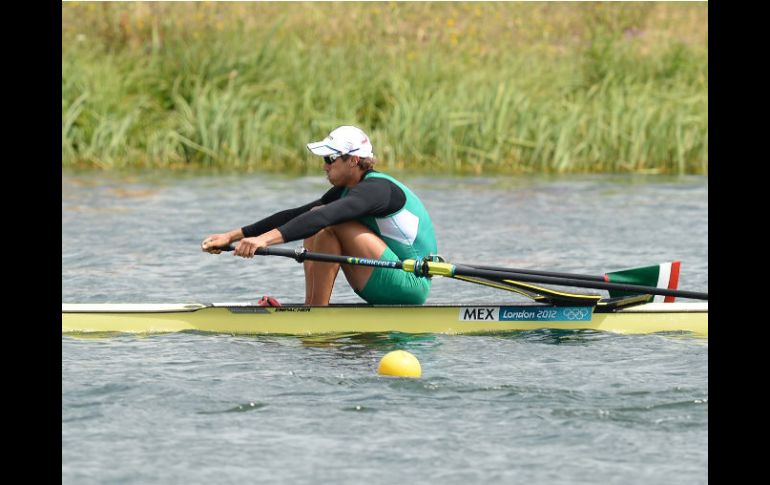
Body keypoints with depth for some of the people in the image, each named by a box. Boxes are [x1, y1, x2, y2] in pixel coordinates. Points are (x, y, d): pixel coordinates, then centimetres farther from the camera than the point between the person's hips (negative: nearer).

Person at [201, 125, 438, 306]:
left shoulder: (376, 189, -19)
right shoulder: (346, 190, 10)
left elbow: (325, 217, -34)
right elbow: (293, 216, 7)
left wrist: (266, 239, -44)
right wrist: (231, 236, 1)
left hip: (410, 284, -9)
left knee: (329, 224, -20)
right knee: (315, 214, 5)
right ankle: (310, 308, -3)